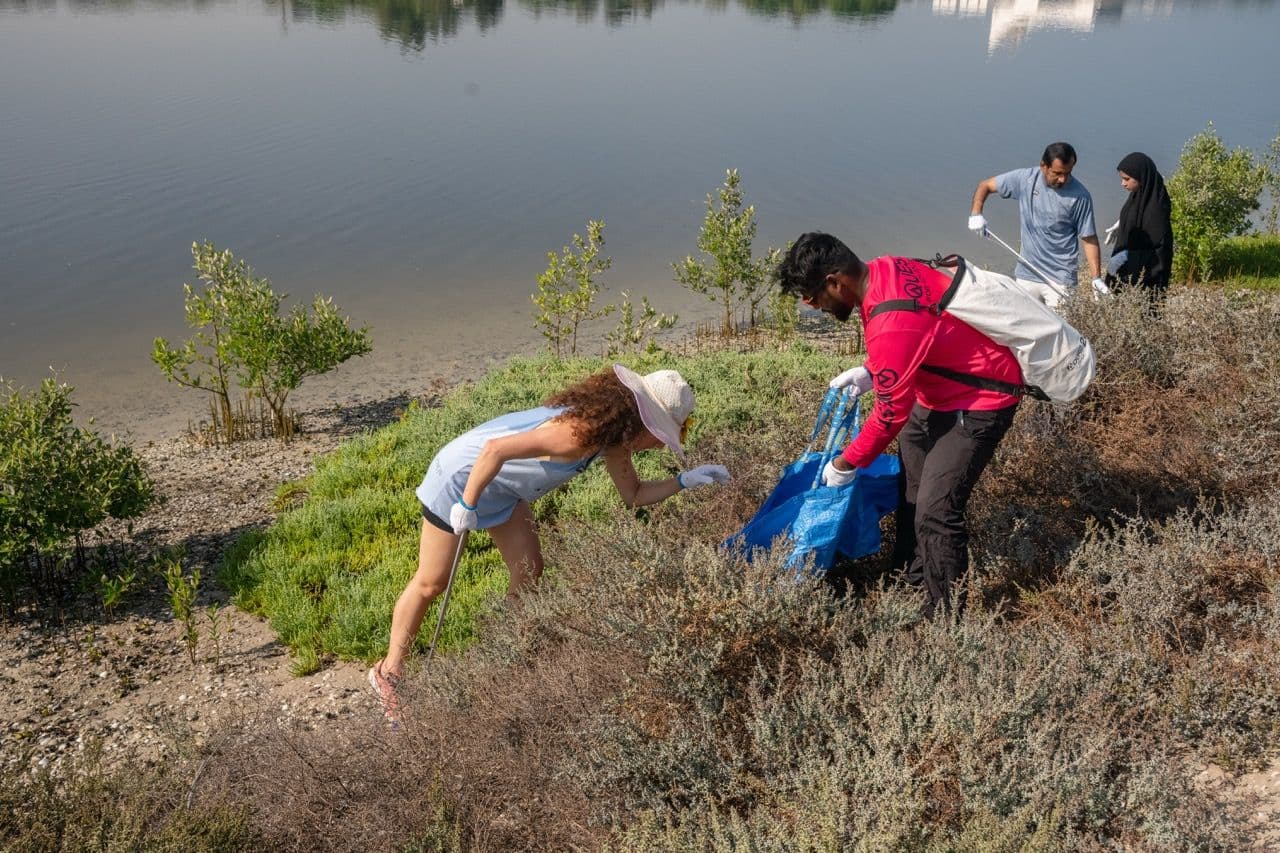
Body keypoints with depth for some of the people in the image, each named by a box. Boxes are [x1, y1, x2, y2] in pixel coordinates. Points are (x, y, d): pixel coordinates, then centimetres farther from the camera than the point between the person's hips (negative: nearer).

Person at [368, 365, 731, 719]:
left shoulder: (612, 435, -6)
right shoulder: (579, 432, -35)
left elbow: (635, 495, 5)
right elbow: (495, 449, -40)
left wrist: (685, 480, -8)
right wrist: (467, 506, -30)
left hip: (501, 488, 9)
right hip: (459, 478, -9)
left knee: (528, 573, 8)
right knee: (431, 584, 2)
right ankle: (389, 672, 20)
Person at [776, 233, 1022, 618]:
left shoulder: (892, 326, -35)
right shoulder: (883, 269, -7)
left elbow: (891, 411, -24)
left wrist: (846, 463, -11)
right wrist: (868, 371, 3)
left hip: (980, 399, -10)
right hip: (948, 383, 10)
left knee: (935, 511, -14)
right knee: (910, 485, 21)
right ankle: (915, 577, 37)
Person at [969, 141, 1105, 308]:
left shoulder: (1080, 196, -11)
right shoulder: (1024, 179, -4)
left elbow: (1089, 239, -6)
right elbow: (985, 186, 8)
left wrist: (1096, 278, -12)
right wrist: (975, 213, -9)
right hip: (1026, 275, 3)